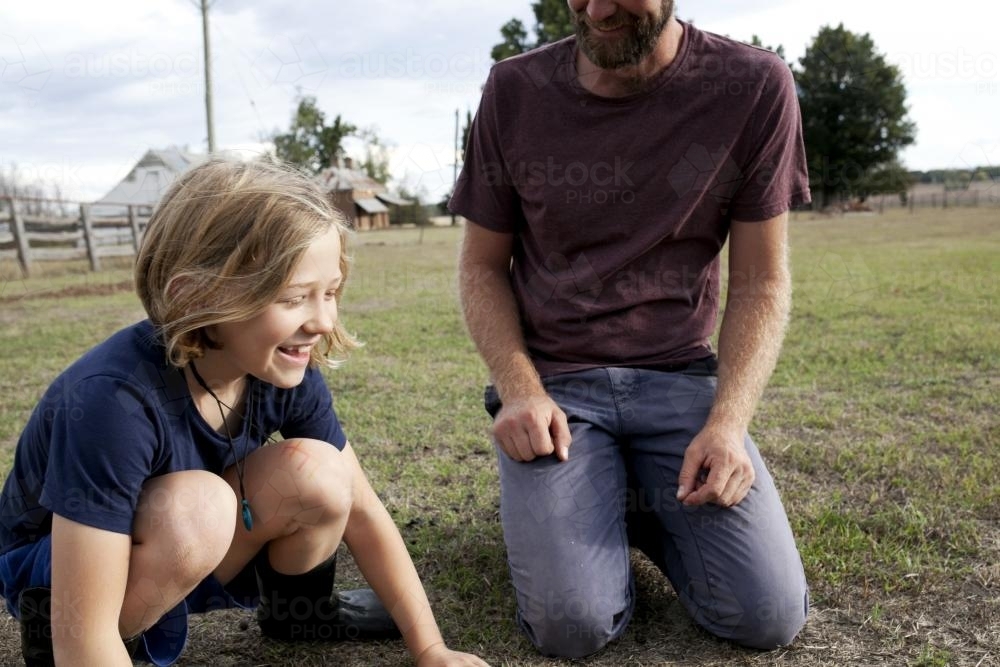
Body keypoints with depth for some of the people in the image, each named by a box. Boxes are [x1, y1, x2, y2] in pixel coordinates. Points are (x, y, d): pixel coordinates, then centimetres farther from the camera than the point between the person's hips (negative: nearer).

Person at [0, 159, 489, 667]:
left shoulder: (285, 370, -18)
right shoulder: (114, 399, -36)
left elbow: (359, 509, -10)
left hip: (187, 561, 5)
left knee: (314, 471, -20)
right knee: (197, 505, -34)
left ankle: (297, 608, 10)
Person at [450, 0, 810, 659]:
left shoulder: (755, 87, -5)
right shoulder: (515, 90, -3)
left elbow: (759, 281, 0)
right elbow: (483, 266, 4)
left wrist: (728, 420, -14)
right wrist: (519, 389, -12)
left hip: (681, 377, 1)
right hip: (553, 382, 0)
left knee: (770, 617, -12)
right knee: (572, 626, -18)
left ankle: (643, 504, 16)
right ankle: (598, 506, 15)